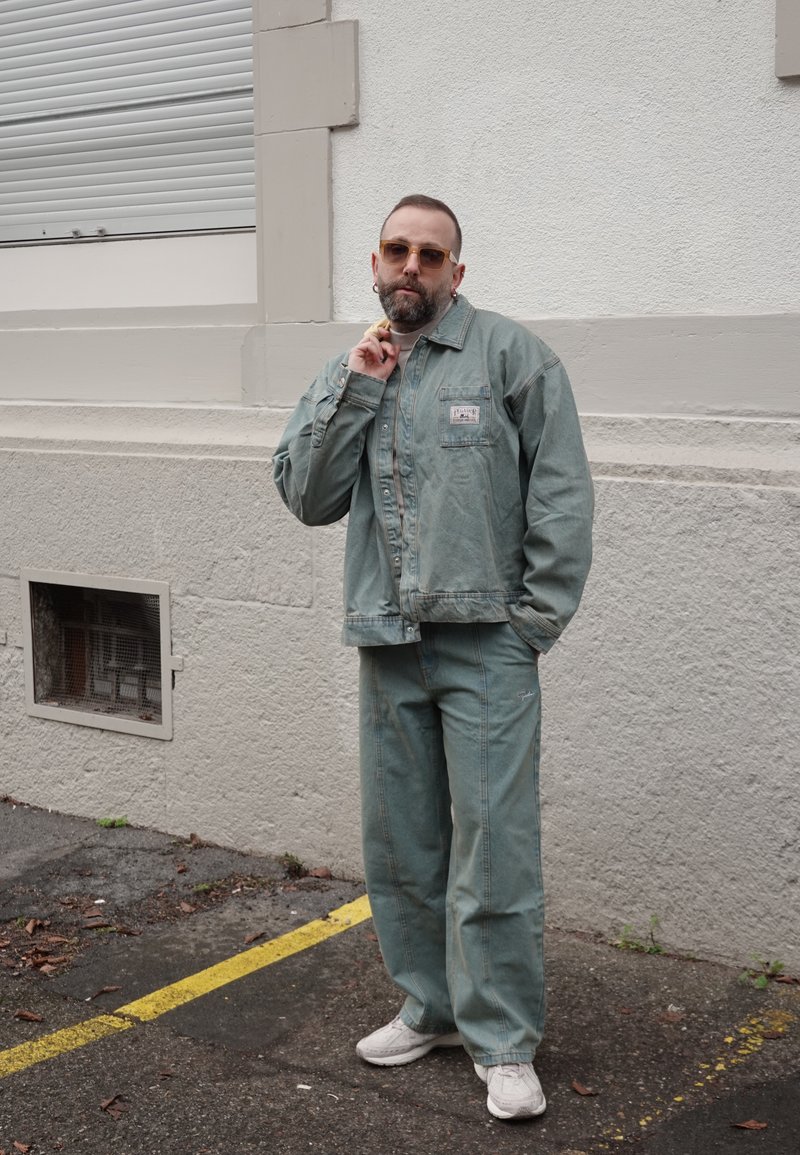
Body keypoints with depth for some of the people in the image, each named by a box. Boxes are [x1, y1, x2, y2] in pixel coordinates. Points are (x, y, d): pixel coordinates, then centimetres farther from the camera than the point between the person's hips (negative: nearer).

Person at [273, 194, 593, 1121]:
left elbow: (562, 496, -4)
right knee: (399, 846, 14)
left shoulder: (509, 355, -2)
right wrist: (356, 387, -6)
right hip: (386, 645, 5)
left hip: (486, 645, -5)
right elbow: (308, 497, 2)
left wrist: (536, 618, -8)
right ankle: (431, 1007, 31)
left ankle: (503, 1042, 10)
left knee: (492, 849, -3)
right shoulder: (348, 372, 12)